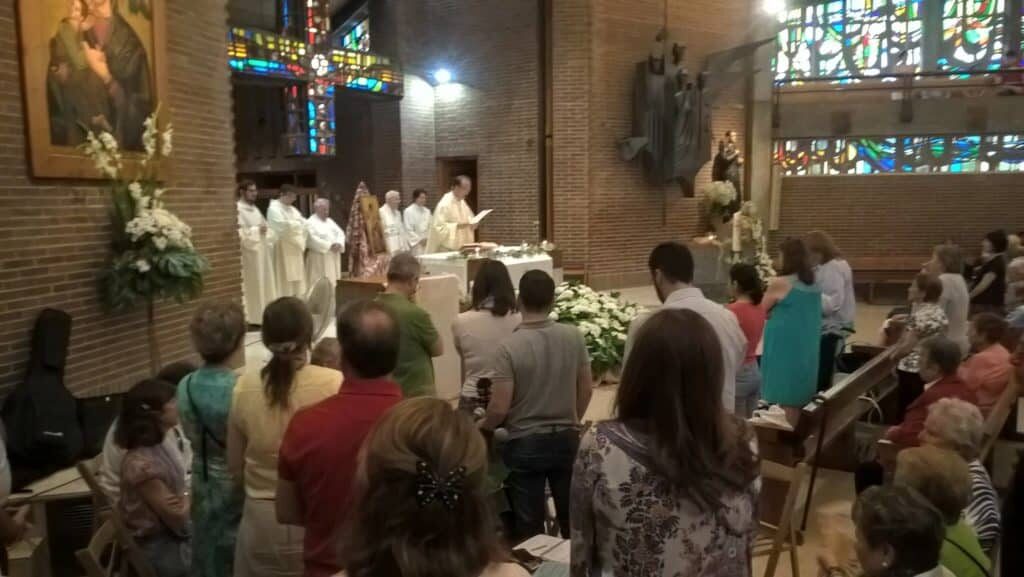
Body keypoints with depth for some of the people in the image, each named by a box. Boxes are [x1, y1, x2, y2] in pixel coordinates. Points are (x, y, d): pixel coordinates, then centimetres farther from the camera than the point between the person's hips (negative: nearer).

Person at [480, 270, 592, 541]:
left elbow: (500, 407, -17)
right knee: (572, 518, 18)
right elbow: (586, 389, 3)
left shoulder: (509, 347, -18)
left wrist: (483, 426, 5)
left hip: (525, 443, -3)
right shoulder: (574, 336, -7)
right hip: (566, 439, 3)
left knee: (529, 526, 11)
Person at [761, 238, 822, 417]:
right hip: (807, 349, 7)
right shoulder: (814, 284, 7)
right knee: (798, 400, 15)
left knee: (785, 401, -1)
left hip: (785, 348, -7)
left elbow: (761, 310, 0)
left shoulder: (780, 283, -13)